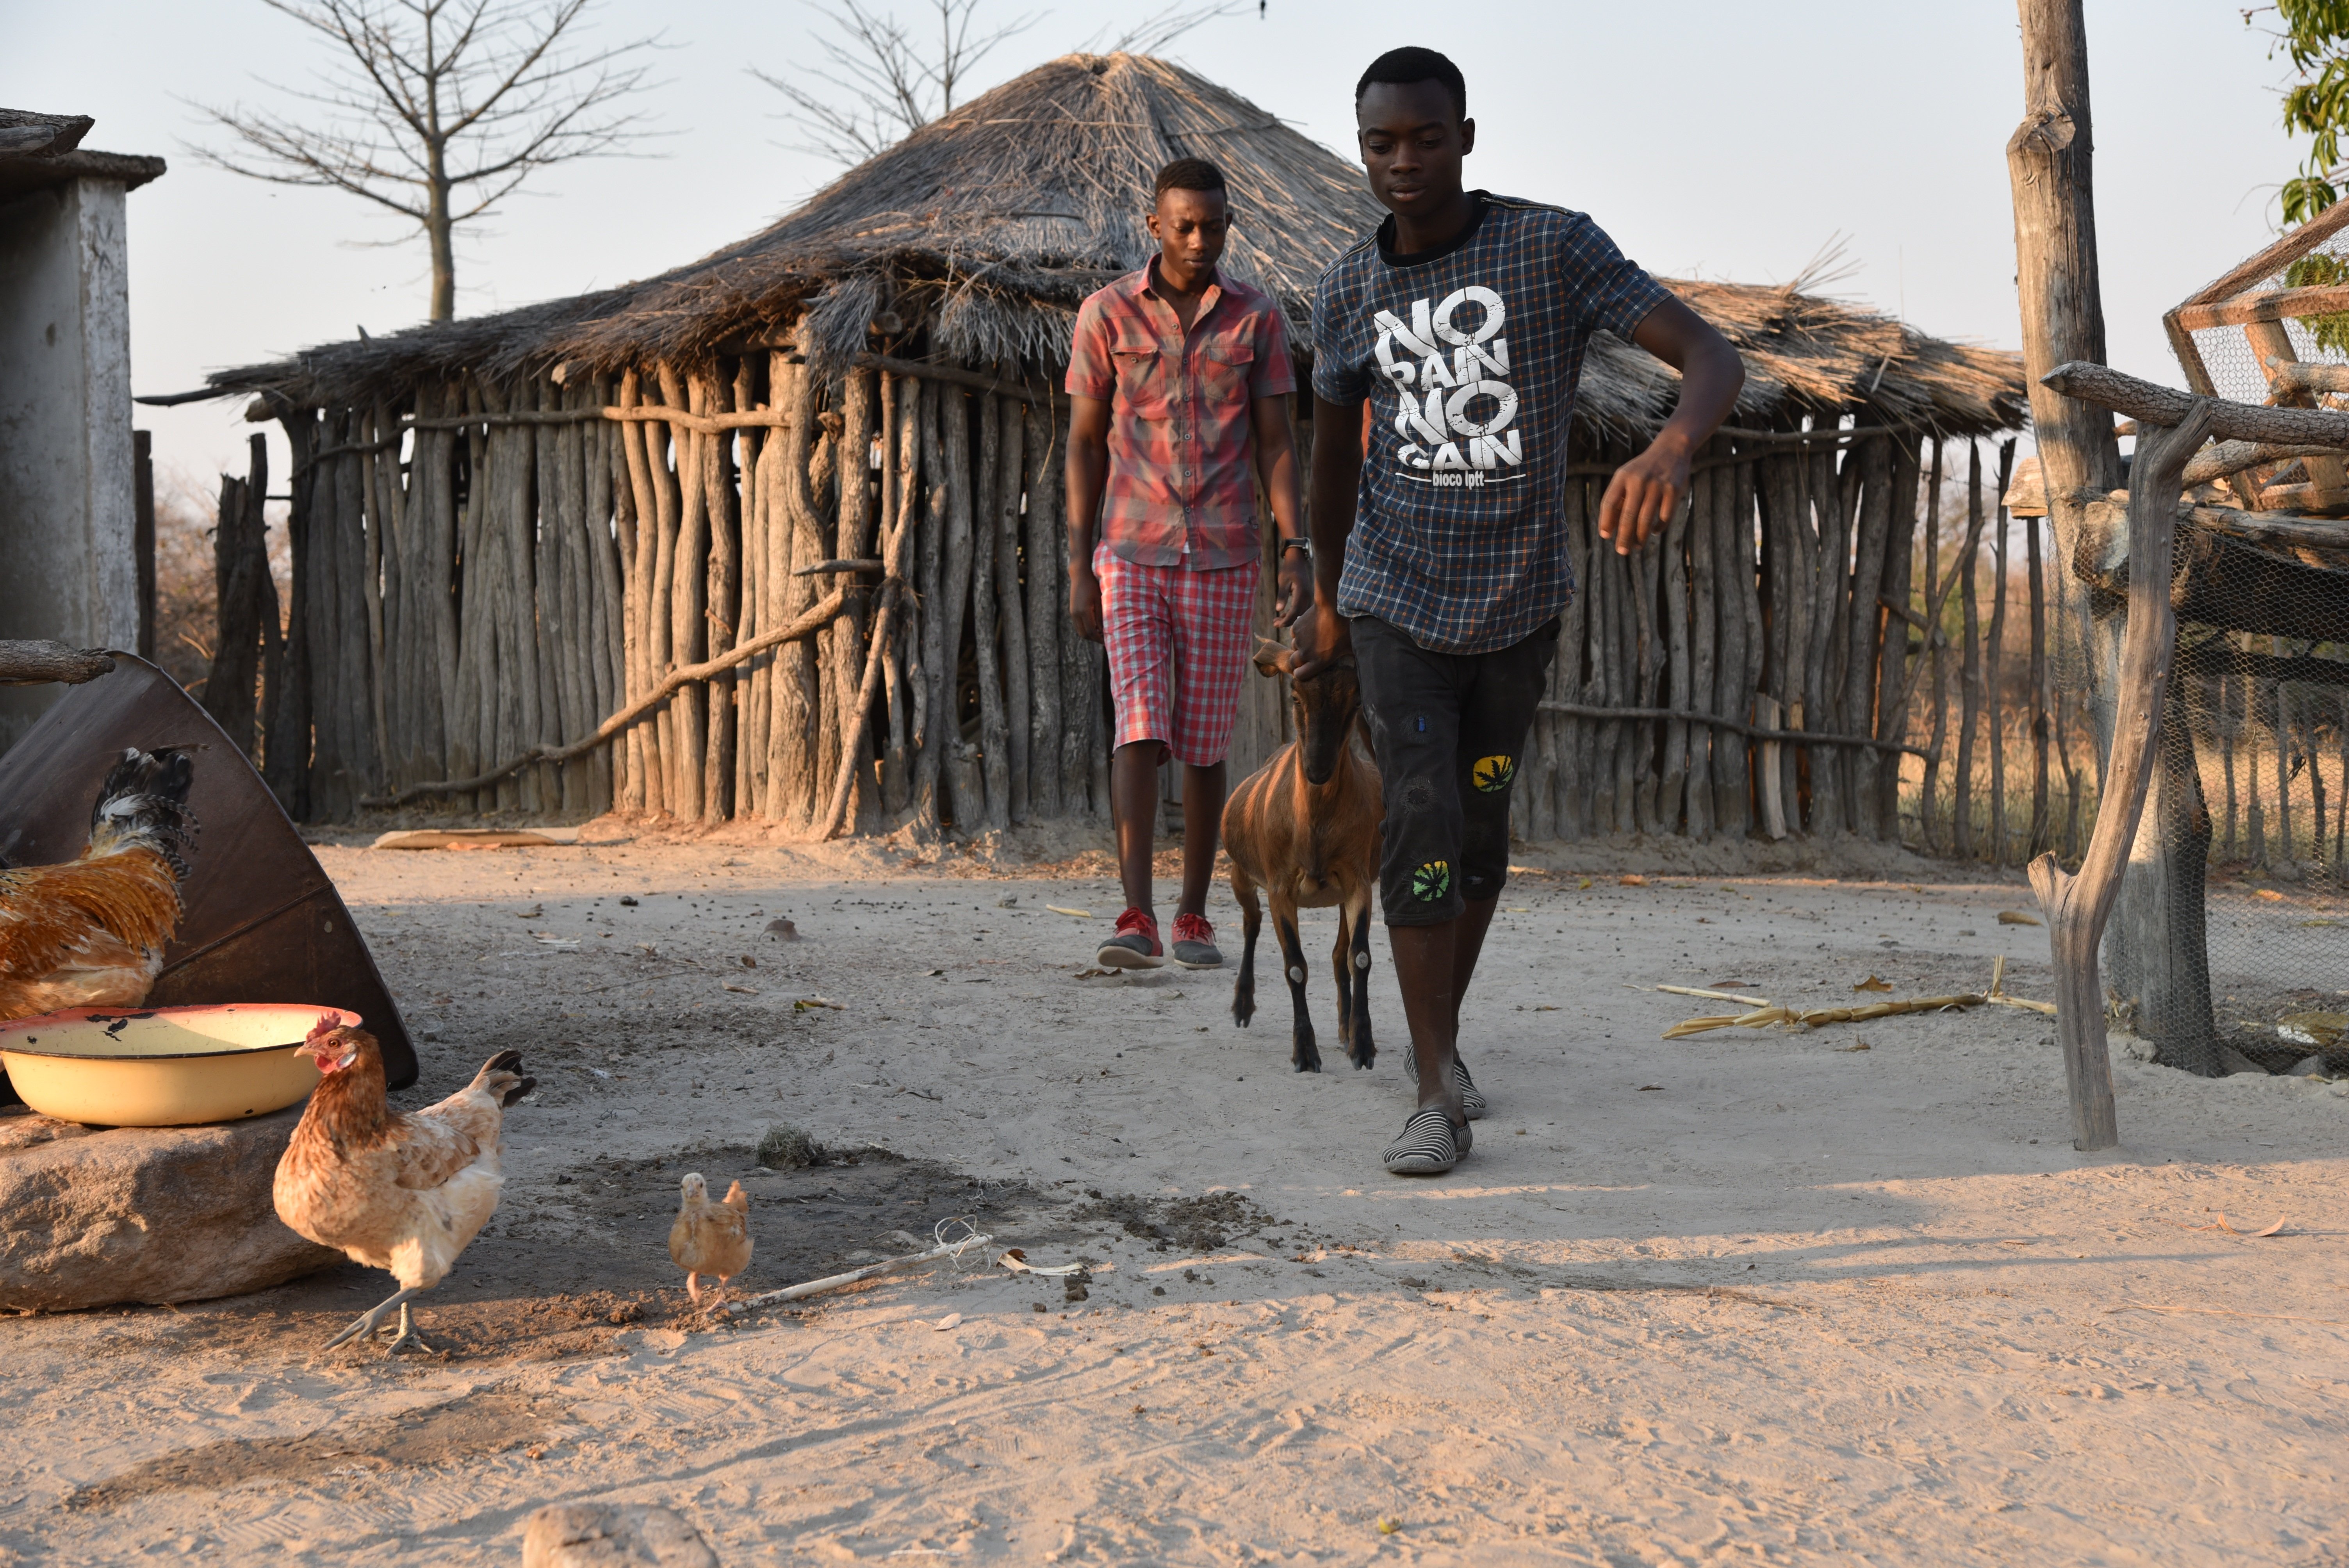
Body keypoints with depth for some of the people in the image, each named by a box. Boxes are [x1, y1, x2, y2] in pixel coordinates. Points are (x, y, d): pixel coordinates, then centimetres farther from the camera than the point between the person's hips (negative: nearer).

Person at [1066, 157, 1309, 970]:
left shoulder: (1258, 318, 4)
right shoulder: (1106, 313, 2)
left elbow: (1276, 443, 4)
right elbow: (1085, 444, 3)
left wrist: (1296, 550, -8)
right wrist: (1078, 569, -2)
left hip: (1224, 559, 1)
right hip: (1132, 554, -1)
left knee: (1204, 742, 5)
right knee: (1140, 728, -13)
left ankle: (1193, 917, 15)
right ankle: (1136, 919, -17)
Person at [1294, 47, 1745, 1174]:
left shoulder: (1557, 247, -16)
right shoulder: (1347, 292, -7)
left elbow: (1714, 357, -25)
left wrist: (1671, 451, -47)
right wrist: (1326, 603, 20)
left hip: (1519, 602, 0)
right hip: (1398, 599, 0)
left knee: (1481, 822, 12)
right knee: (1422, 817, -15)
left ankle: (1439, 1039, 34)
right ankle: (1439, 1100, -14)